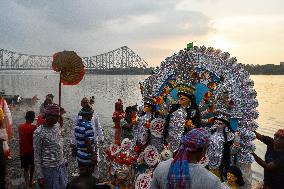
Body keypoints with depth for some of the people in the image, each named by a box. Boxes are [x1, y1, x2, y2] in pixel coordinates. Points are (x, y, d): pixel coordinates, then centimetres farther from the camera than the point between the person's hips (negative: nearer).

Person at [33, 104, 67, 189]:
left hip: (61, 167, 6)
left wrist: (63, 161, 15)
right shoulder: (39, 132, -16)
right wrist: (40, 176, -13)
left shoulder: (57, 126, 3)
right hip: (49, 169, -6)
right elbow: (37, 156, -13)